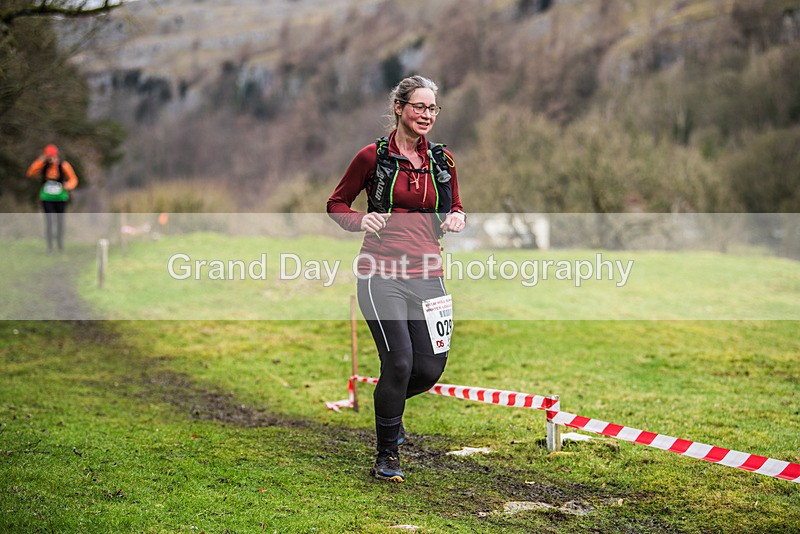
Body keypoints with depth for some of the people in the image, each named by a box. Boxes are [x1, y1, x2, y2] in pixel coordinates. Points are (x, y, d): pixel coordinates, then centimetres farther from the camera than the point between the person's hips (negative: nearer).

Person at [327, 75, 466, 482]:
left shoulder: (442, 160, 10)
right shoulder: (373, 156, -1)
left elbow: (454, 207, 24)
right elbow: (336, 204, 8)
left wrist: (456, 218, 0)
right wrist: (361, 221, -12)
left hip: (426, 273, 5)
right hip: (382, 273, -4)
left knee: (431, 368, 1)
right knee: (399, 362, -14)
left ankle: (388, 405, 36)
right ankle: (386, 456, 6)